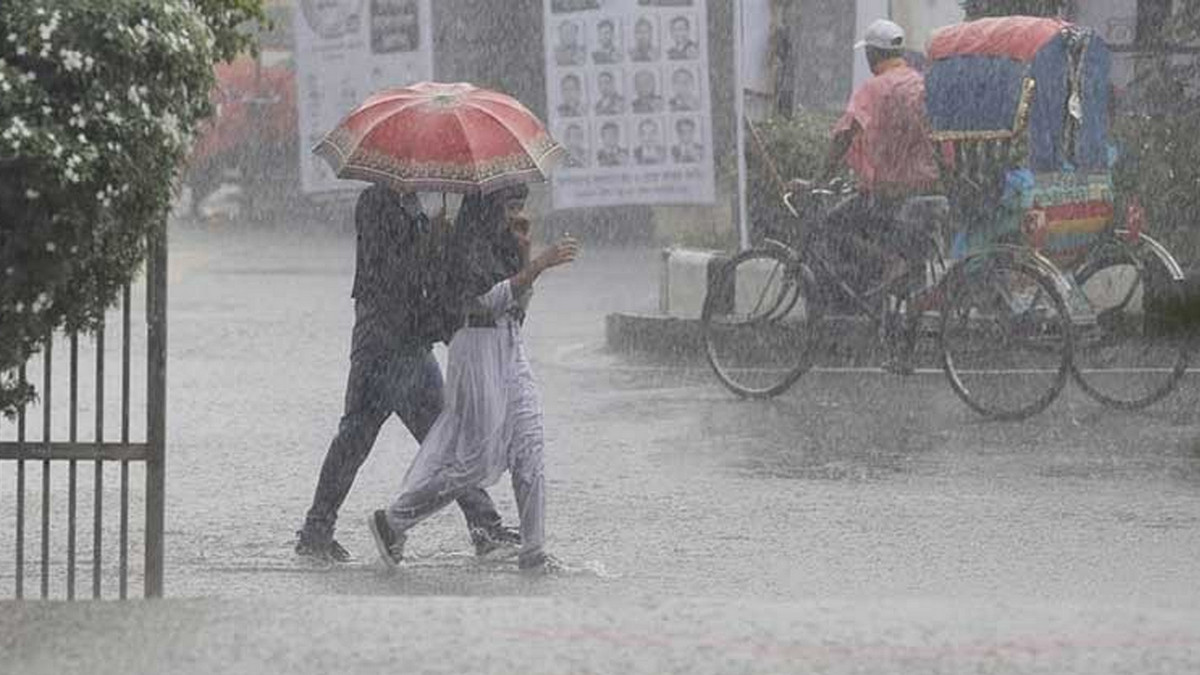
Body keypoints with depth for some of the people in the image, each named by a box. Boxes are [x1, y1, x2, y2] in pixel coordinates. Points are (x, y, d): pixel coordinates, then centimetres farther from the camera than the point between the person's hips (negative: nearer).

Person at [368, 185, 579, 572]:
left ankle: (533, 552, 1)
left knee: (529, 454, 1)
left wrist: (524, 251, 15)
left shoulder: (502, 244, 15)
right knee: (475, 460, -8)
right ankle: (392, 522, 4)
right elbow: (488, 300, -26)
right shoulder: (474, 244, -12)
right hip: (479, 347, -9)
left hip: (511, 351, 9)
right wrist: (539, 265, -30)